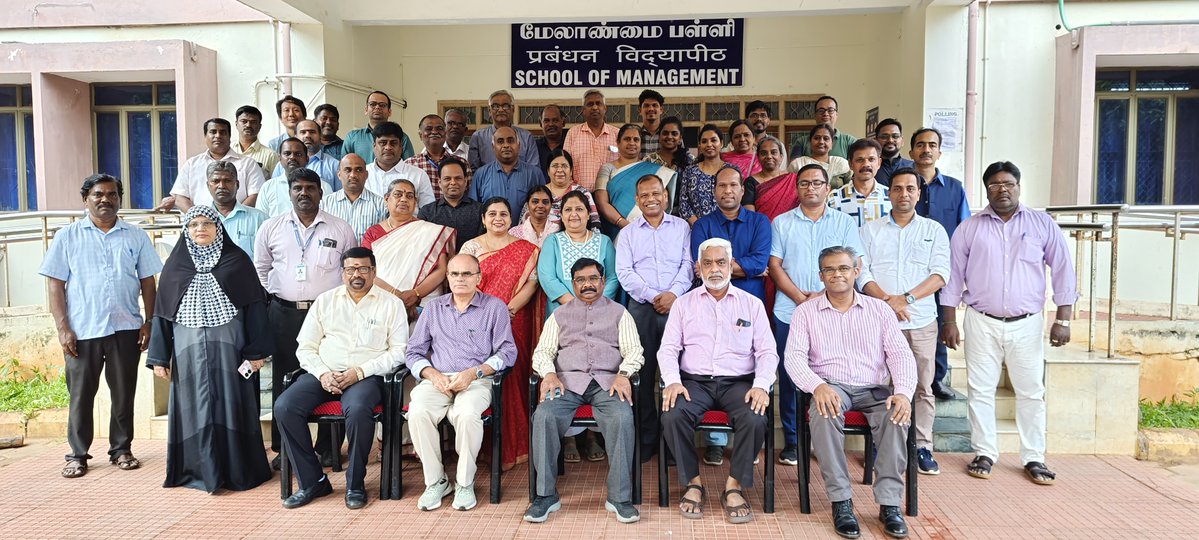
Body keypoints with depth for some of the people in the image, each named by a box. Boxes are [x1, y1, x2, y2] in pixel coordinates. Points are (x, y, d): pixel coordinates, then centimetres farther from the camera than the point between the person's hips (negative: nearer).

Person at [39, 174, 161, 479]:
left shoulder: (136, 237, 8)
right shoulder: (67, 237, 5)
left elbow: (148, 282, 8)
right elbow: (55, 285, 2)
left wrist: (149, 323, 0)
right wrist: (62, 328, -6)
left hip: (125, 329, 1)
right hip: (81, 331, -1)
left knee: (124, 393, 8)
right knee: (80, 394, 6)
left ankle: (121, 449, 20)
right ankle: (78, 455, 17)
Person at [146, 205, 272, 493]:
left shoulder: (237, 261, 4)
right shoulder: (175, 265, 9)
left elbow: (255, 307, 0)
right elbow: (161, 313, 9)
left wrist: (257, 351, -6)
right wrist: (159, 357, 3)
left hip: (229, 350, -2)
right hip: (189, 351, 2)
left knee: (231, 405, 2)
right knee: (196, 408, 4)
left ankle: (238, 470, 11)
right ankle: (202, 470, 13)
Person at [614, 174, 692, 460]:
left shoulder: (681, 227, 14)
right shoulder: (628, 233, 14)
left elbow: (688, 264, 5)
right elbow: (625, 273, 3)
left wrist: (674, 293, -11)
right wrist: (652, 296, -9)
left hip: (677, 305, -1)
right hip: (641, 307, 1)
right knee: (643, 372, 1)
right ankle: (646, 438, 8)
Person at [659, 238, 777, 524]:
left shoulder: (752, 304, 12)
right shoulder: (684, 304, 13)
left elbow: (767, 351, 6)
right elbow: (668, 348, 7)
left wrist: (761, 385, -12)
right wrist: (672, 381, -12)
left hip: (738, 382, 0)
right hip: (694, 381, 1)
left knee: (755, 420, -31)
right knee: (672, 416, -29)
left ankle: (734, 486, -9)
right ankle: (693, 482, -7)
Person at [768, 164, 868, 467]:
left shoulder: (845, 223, 9)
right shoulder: (782, 223, 10)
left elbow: (852, 266, 1)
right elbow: (775, 265, 3)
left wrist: (823, 296, -13)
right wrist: (800, 297, -10)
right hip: (789, 312, 1)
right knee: (790, 377, 3)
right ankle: (791, 442, 13)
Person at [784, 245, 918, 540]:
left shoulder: (880, 309, 13)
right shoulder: (806, 312, 9)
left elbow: (901, 354, 4)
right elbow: (793, 356, -3)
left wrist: (903, 392, -16)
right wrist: (817, 385, -24)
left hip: (875, 388, 2)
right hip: (831, 387, -1)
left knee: (897, 414, -31)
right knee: (825, 413, -35)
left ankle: (889, 503, -22)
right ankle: (841, 501, -25)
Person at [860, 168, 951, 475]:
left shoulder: (935, 230, 11)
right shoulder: (870, 230, 10)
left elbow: (941, 274, 0)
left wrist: (907, 298, -13)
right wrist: (887, 300, -14)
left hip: (921, 321, 1)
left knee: (923, 386, 4)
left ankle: (922, 447, 14)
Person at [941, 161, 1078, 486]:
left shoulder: (1042, 224, 4)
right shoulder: (969, 228, 4)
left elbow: (1063, 271, 4)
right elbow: (953, 276, 5)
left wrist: (1063, 319, -2)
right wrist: (949, 322, 1)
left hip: (1027, 324, 0)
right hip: (982, 323, 0)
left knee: (1031, 392, 5)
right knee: (980, 390, 4)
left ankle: (1034, 459, 16)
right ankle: (984, 454, 15)